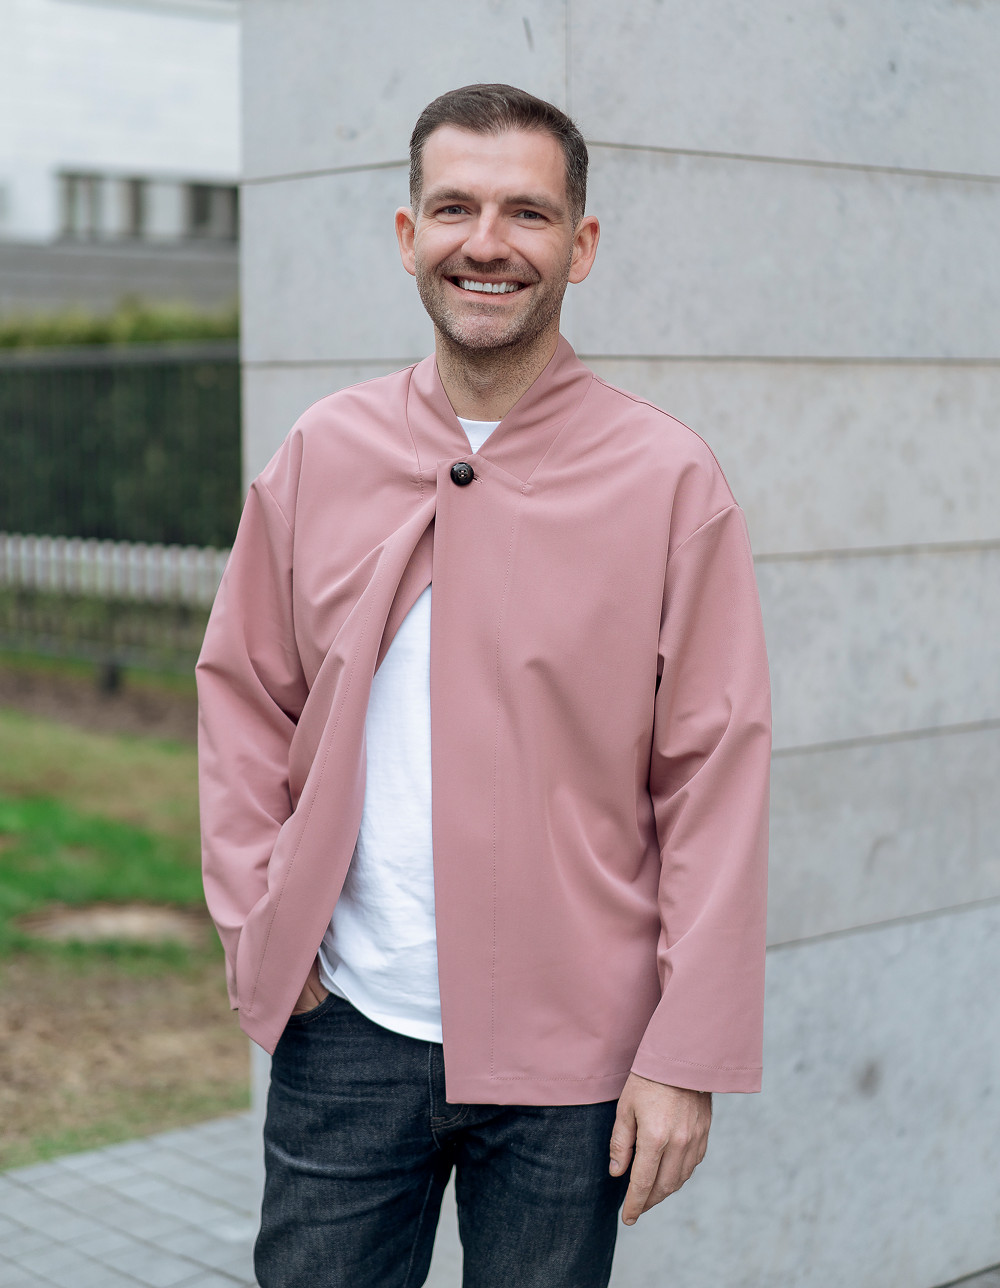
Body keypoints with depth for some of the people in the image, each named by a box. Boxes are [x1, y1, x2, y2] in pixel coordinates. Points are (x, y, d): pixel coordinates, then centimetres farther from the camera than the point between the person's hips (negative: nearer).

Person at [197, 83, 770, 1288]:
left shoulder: (670, 481, -6)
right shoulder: (322, 453, 3)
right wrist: (252, 917, 2)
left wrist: (690, 1053, -8)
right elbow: (243, 694, 12)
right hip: (344, 1028, 3)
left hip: (567, 1057, -2)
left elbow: (718, 778, -6)